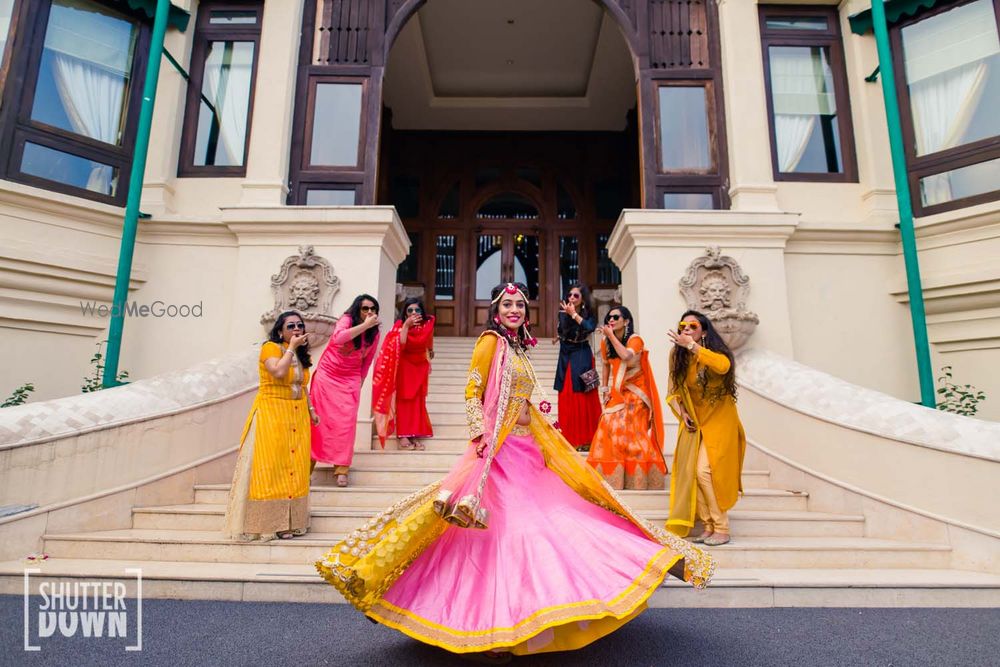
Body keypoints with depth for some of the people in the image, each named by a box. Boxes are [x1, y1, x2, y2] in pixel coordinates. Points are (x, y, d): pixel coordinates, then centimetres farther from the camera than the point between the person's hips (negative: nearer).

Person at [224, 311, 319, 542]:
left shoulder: (300, 354, 14)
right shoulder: (271, 347, -7)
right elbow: (279, 372, -25)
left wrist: (311, 410, 14)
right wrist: (291, 347, -16)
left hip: (297, 417, 7)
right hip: (272, 414, -7)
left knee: (295, 468, 5)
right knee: (272, 467, -4)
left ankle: (291, 521, 11)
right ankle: (271, 523, 3)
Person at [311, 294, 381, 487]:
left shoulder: (374, 334, 1)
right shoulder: (347, 319, -12)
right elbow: (338, 338, -34)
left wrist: (360, 384, 11)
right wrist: (364, 325, -33)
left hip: (350, 380, 3)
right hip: (327, 375, -2)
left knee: (346, 422, -6)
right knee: (320, 418, 3)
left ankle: (341, 468, -1)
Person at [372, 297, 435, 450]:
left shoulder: (427, 324, -9)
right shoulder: (400, 325, -16)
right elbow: (400, 344, -33)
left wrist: (430, 351, 31)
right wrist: (406, 325, -34)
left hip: (420, 366, 3)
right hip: (404, 366, -3)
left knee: (418, 401, 2)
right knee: (403, 399, -6)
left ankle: (414, 435, 5)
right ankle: (403, 435, -6)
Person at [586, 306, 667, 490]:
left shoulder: (635, 339, -12)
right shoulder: (605, 342, 4)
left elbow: (626, 356, -33)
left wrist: (611, 335, -26)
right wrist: (604, 389, 6)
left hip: (635, 394, -5)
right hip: (616, 393, 5)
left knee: (631, 431, -11)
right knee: (609, 428, -5)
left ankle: (636, 478, -3)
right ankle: (612, 475, 4)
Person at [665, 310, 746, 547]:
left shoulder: (715, 351, -15)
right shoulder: (678, 356, -1)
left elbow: (723, 366, -41)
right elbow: (674, 391, 7)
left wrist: (691, 345, -44)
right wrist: (682, 412, -9)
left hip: (718, 422, -5)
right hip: (693, 423, 5)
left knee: (704, 471, -13)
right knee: (689, 472, 1)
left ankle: (722, 529, 2)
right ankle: (708, 526, 15)